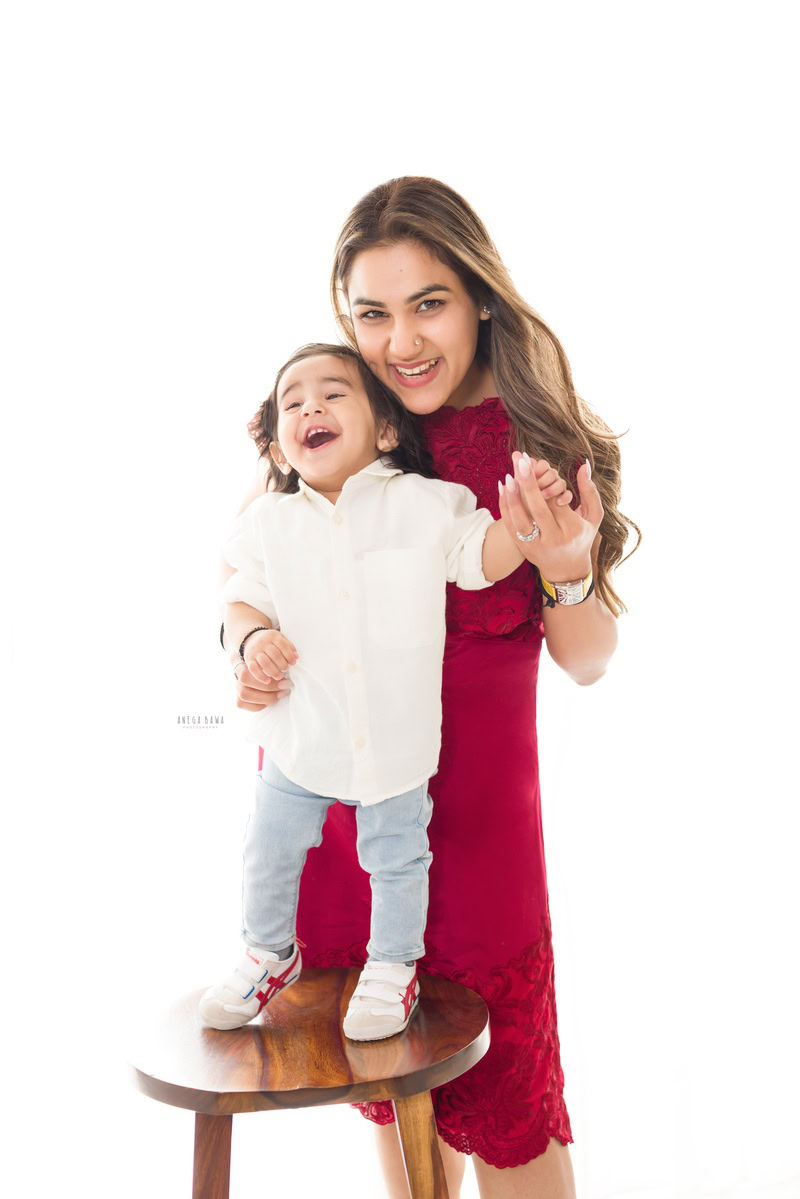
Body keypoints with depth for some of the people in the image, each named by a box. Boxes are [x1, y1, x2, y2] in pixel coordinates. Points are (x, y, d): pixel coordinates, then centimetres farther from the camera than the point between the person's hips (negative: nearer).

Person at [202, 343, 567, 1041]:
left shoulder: (424, 503, -8)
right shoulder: (270, 522, -1)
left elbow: (480, 557, -5)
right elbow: (244, 597, 7)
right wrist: (252, 638, -14)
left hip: (394, 738, -2)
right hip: (301, 734, 3)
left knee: (396, 858, 11)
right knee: (270, 852, 16)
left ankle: (393, 967, 35)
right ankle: (271, 954, 41)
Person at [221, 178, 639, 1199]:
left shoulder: (542, 442, -6)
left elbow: (588, 663, -2)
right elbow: (248, 584, 8)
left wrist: (567, 567, -22)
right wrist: (251, 646, -14)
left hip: (474, 797, -2)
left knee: (498, 1086, 8)